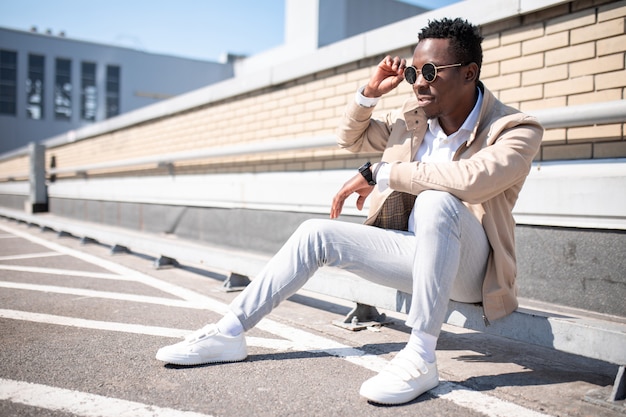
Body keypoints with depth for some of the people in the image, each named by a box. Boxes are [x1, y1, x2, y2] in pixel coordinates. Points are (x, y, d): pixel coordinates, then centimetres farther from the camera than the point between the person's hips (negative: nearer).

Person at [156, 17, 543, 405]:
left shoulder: (518, 130, -15)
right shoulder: (414, 115, 5)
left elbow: (470, 179, -36)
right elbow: (351, 138, 18)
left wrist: (378, 174, -27)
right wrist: (371, 92, -1)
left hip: (470, 270, -6)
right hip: (418, 254, 6)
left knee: (437, 199, -36)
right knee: (317, 233, -6)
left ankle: (421, 357, -32)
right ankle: (229, 333, -4)